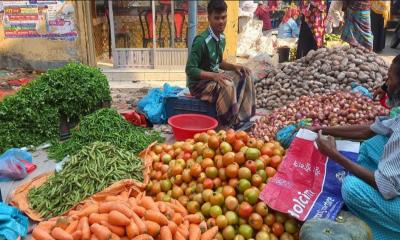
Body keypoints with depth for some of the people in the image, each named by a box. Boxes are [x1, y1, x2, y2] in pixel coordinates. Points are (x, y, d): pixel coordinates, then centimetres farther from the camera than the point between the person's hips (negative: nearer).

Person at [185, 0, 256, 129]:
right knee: (228, 86, -33)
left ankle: (243, 118, 0)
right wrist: (214, 75, -31)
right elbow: (190, 70, -24)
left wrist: (234, 66, -1)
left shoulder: (221, 38, 3)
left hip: (214, 76, 9)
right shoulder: (201, 41, -23)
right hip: (199, 82, -9)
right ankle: (230, 125, -16)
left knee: (245, 77, -2)